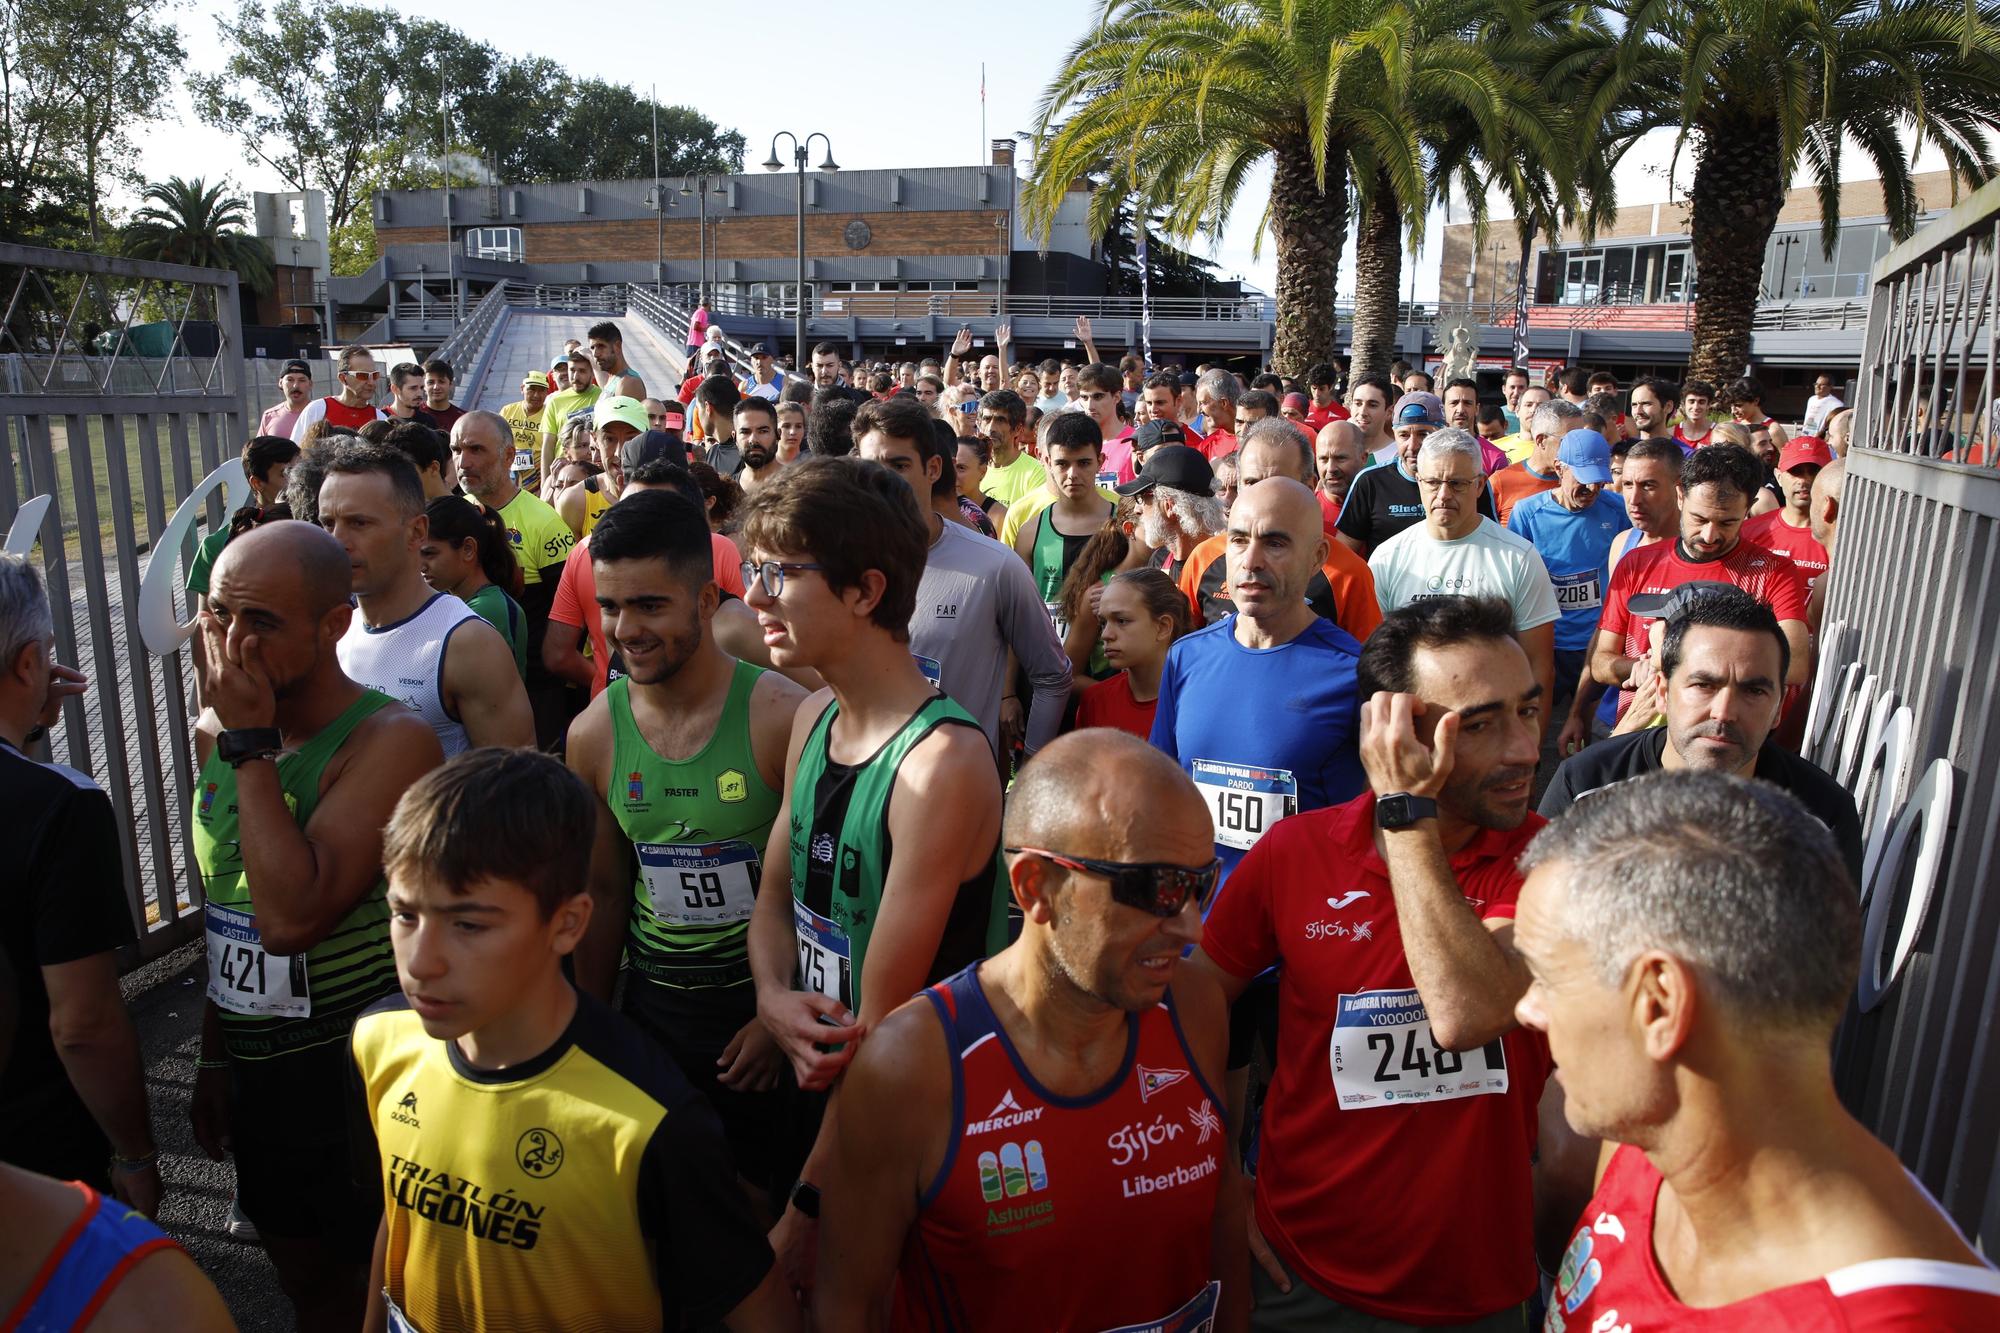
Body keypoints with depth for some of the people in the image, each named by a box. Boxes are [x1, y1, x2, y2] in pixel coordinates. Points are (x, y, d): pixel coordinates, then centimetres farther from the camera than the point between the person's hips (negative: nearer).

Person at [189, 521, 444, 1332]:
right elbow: (223, 911, 13)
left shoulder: (387, 740, -22)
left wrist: (252, 745, -25)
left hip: (353, 1074, -7)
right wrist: (214, 1057, 18)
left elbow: (290, 918, -32)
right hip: (255, 1073, 7)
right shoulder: (215, 734, 2)